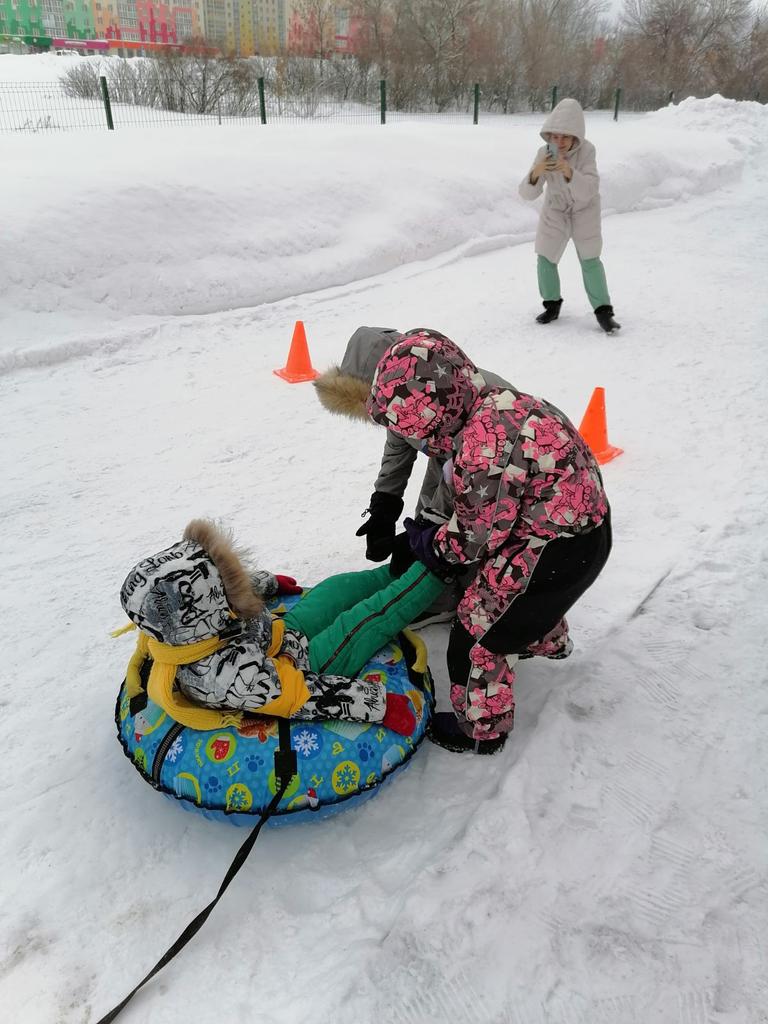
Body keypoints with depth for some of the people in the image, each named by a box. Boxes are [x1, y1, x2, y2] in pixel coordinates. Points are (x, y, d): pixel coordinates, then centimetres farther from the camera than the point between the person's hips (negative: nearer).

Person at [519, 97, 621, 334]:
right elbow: (528, 193, -25)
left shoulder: (586, 151, -28)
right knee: (545, 259, 0)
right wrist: (535, 173, -45)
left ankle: (603, 310, 6)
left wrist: (568, 171, -53)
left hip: (584, 211, -2)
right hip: (555, 211, 2)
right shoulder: (544, 154, -22)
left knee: (590, 260, -5)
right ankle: (552, 304, 21)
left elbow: (589, 190, -37)